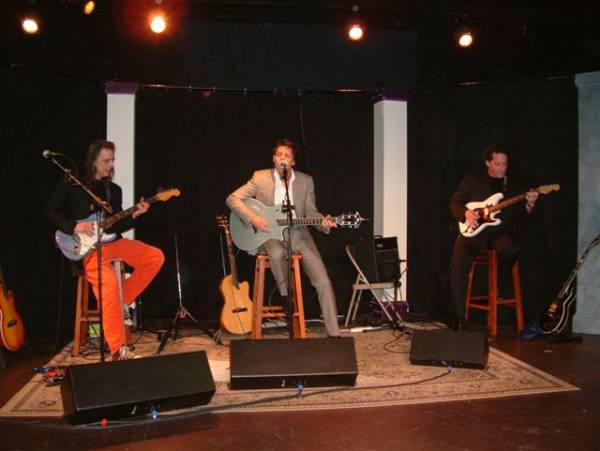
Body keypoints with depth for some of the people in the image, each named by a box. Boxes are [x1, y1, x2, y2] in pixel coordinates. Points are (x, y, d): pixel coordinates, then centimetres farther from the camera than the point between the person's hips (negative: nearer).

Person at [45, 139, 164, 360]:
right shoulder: (72, 185, 0)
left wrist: (134, 215, -4)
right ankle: (118, 349, -24)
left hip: (112, 241, 6)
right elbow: (50, 212, -1)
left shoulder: (114, 190, 14)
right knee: (108, 284, -29)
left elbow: (116, 226, 13)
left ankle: (122, 302, 0)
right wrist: (74, 227, -14)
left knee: (155, 257, -12)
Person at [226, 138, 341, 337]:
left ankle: (334, 334, -6)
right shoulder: (260, 177, -2)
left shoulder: (306, 181, 4)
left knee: (324, 282, -14)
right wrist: (253, 218, -16)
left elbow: (310, 212, 7)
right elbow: (232, 199, -3)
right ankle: (287, 299, -13)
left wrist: (322, 222, -15)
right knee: (277, 253, -39)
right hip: (269, 234, -1)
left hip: (297, 234, 2)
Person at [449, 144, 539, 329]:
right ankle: (460, 316, -14)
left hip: (500, 232, 1)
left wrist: (529, 205, -13)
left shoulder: (513, 185, 14)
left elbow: (518, 216, 7)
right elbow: (454, 203, 9)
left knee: (510, 251, -35)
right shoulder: (472, 180, 9)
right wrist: (466, 213, -11)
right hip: (473, 231, -1)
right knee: (457, 266, -24)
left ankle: (498, 289, -5)